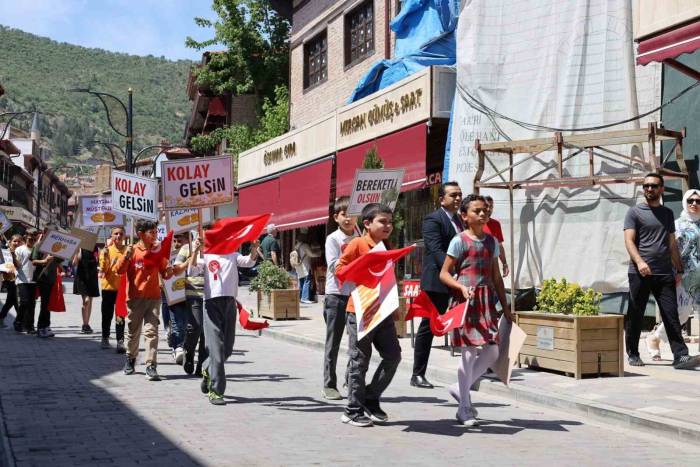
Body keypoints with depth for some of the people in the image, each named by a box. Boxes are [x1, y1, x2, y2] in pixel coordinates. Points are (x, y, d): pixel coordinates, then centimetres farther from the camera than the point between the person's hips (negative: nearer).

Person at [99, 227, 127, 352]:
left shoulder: (127, 250, 2)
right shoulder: (107, 249, 2)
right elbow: (103, 269, -6)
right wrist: (105, 254, -19)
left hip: (122, 287, -1)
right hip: (108, 286, 1)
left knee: (120, 316, -5)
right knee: (107, 314, 11)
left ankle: (120, 341, -7)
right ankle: (105, 338, 25)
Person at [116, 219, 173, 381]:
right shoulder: (132, 250, -3)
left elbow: (165, 274, 11)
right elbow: (119, 270, -9)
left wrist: (169, 271, -12)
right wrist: (126, 256, -25)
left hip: (153, 297, 1)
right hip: (135, 298, -1)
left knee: (151, 331, -9)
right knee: (133, 331, 12)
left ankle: (151, 366, -11)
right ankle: (130, 359, 35)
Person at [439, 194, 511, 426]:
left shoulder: (492, 241, 13)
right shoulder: (459, 241, -3)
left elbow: (496, 276, 18)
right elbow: (444, 273, -3)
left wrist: (505, 307, 16)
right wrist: (462, 287, -20)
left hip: (487, 299, 6)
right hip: (467, 300, -6)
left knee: (493, 351, 1)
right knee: (470, 352, -5)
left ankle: (462, 390, 21)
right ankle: (464, 409, 6)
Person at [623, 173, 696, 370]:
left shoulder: (668, 213, 18)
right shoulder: (634, 212, 5)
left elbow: (672, 244, 20)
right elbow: (629, 240, -6)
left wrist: (679, 269, 13)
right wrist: (639, 261, -22)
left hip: (664, 273, 3)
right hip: (640, 273, -3)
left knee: (671, 316, -4)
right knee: (635, 316, 4)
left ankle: (680, 356, -8)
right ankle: (633, 354, 16)